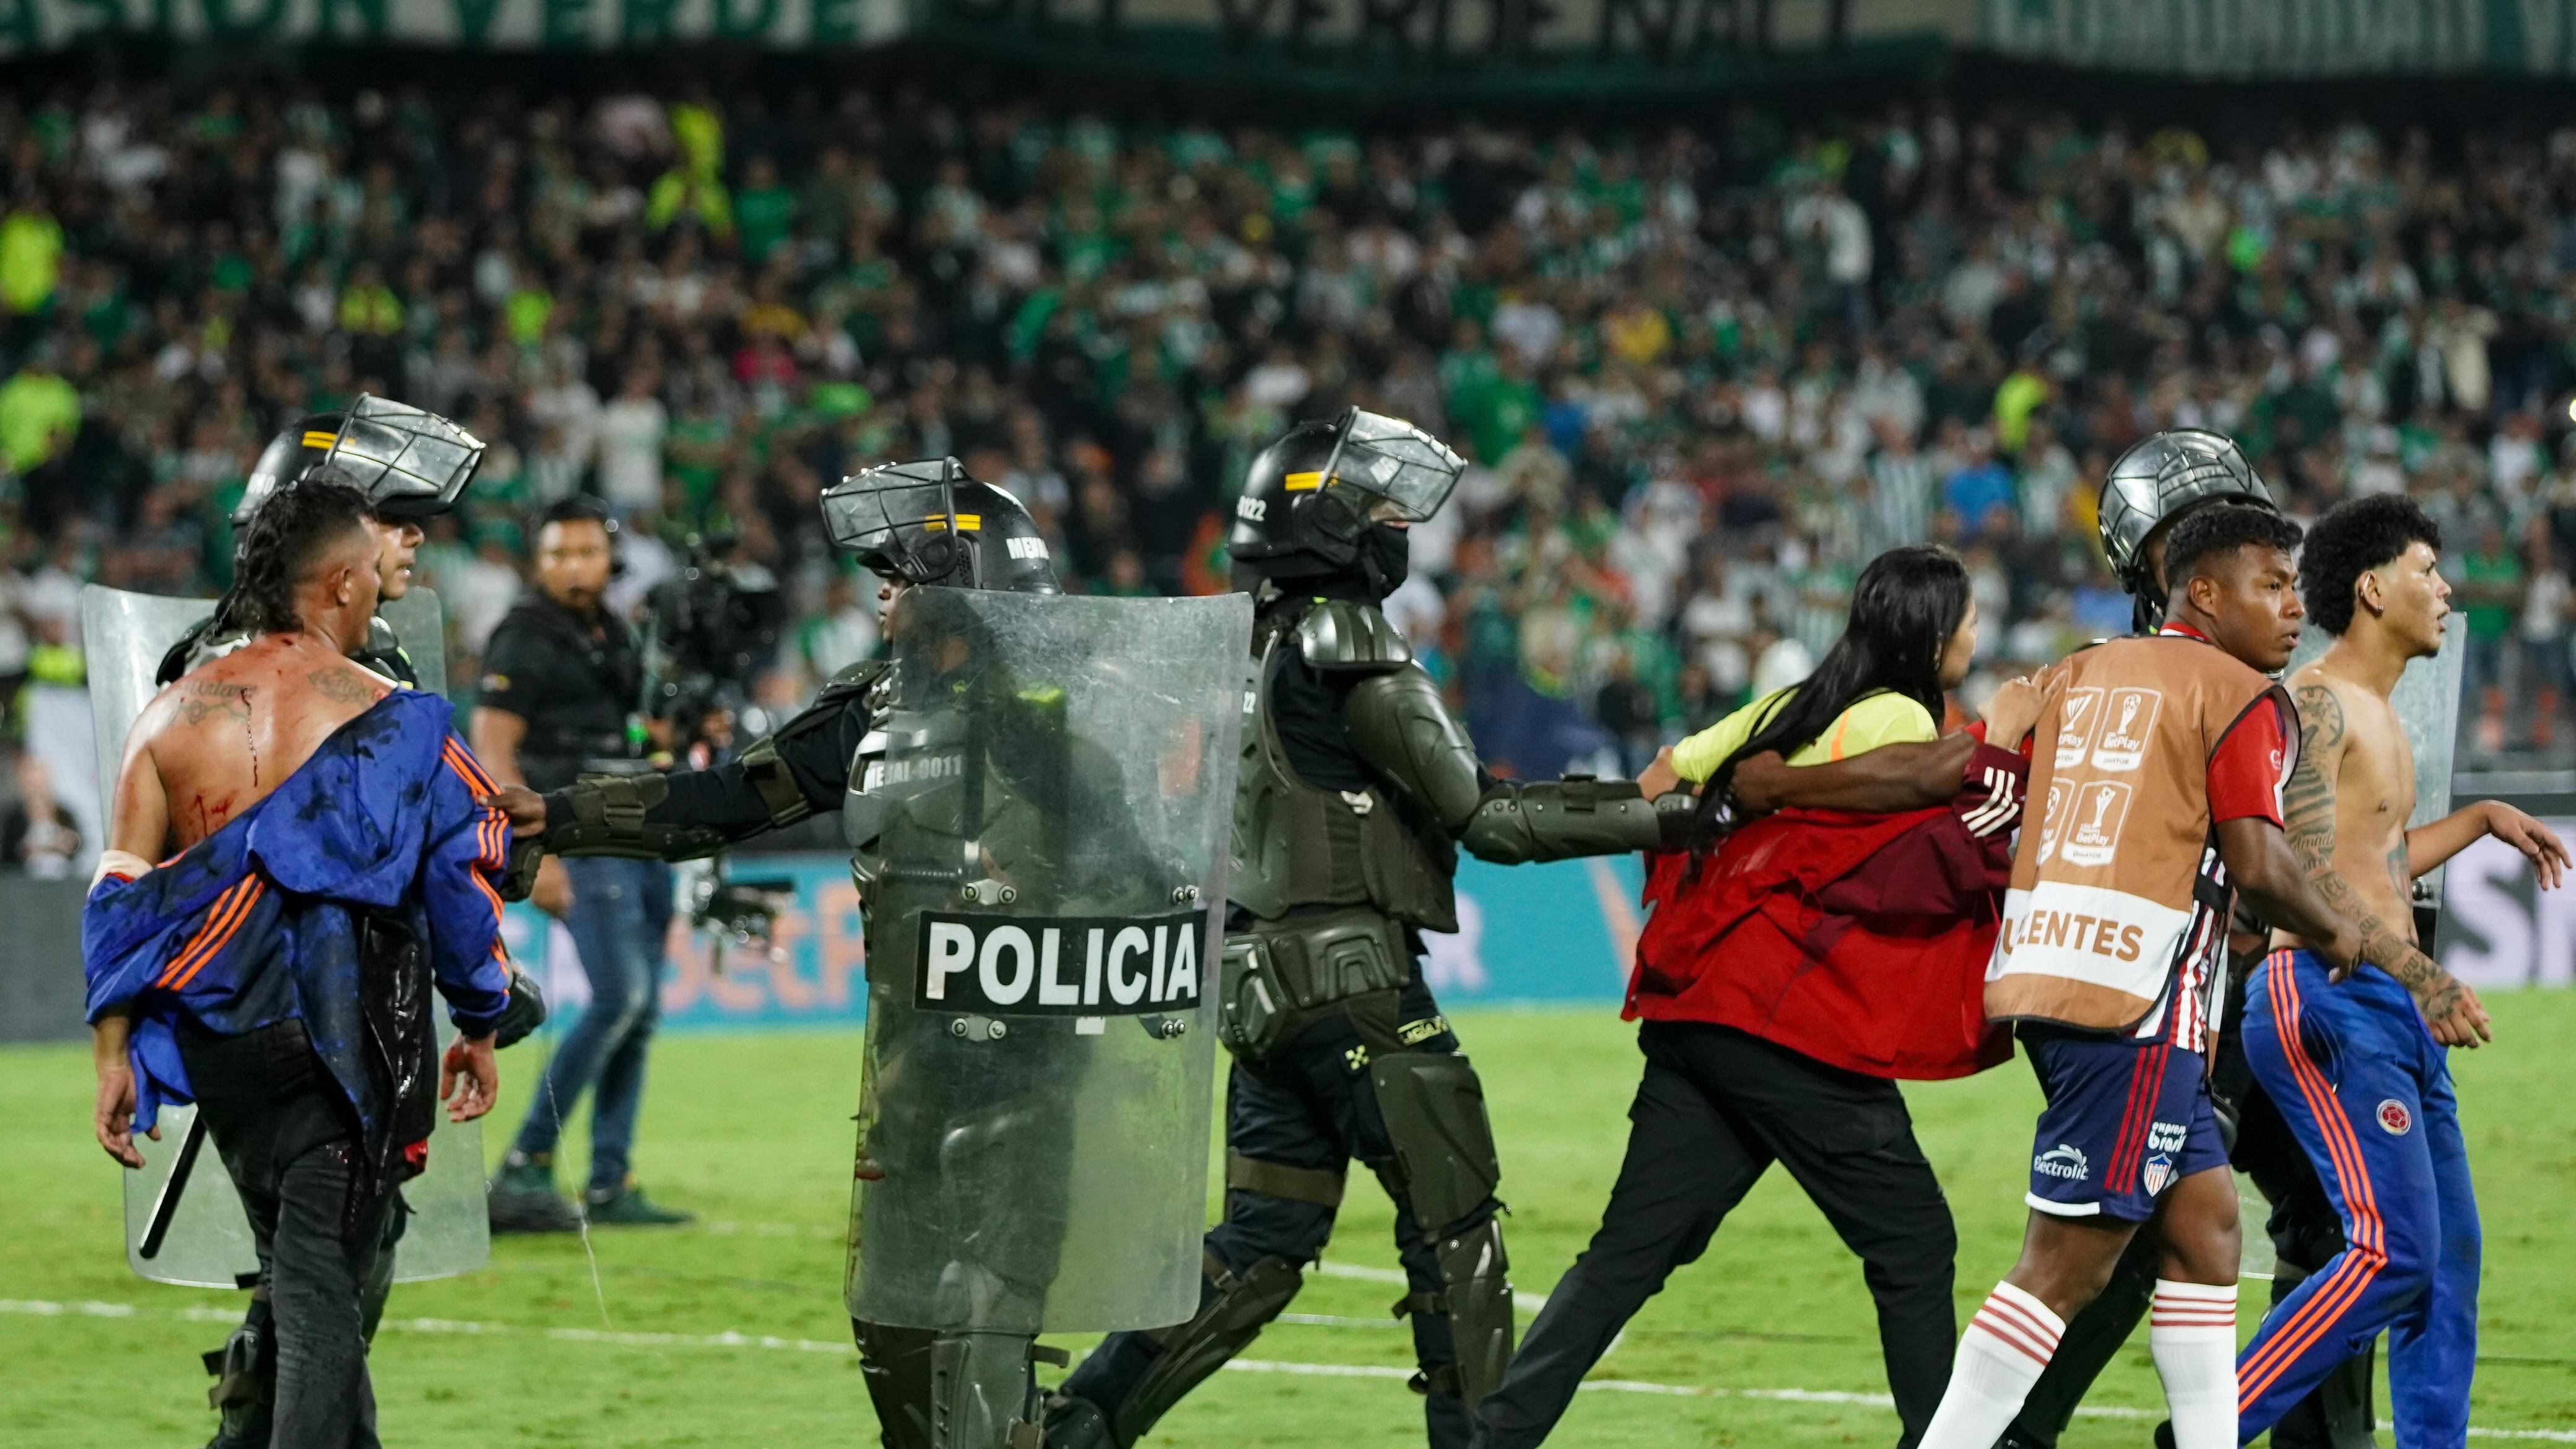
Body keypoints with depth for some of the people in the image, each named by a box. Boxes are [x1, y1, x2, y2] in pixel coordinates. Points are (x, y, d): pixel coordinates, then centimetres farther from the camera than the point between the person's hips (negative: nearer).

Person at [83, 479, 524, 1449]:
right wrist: (480, 1031, 8)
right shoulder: (389, 721, -8)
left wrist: (116, 1053, 4)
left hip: (222, 1042, 4)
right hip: (347, 1035, -4)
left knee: (297, 1271, 20)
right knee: (323, 1291, -3)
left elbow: (124, 895, 1)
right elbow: (461, 881, -5)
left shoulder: (174, 714, 3)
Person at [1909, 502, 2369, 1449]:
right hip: (2137, 1002, -8)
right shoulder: (2240, 697, -4)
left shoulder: (2076, 675, 17)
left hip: (2042, 974, 8)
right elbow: (2257, 863, -12)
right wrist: (2331, 935, 5)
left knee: (2204, 1217, 15)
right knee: (2071, 1258, -7)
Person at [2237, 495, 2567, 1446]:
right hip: (2328, 1000, -10)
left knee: (2448, 1259, 8)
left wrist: (2482, 822, 32)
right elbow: (2311, 875, -21)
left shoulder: (2379, 718, 20)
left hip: (2394, 1011, 10)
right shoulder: (2314, 705, -11)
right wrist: (2423, 976, -27)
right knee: (2393, 1252, -18)